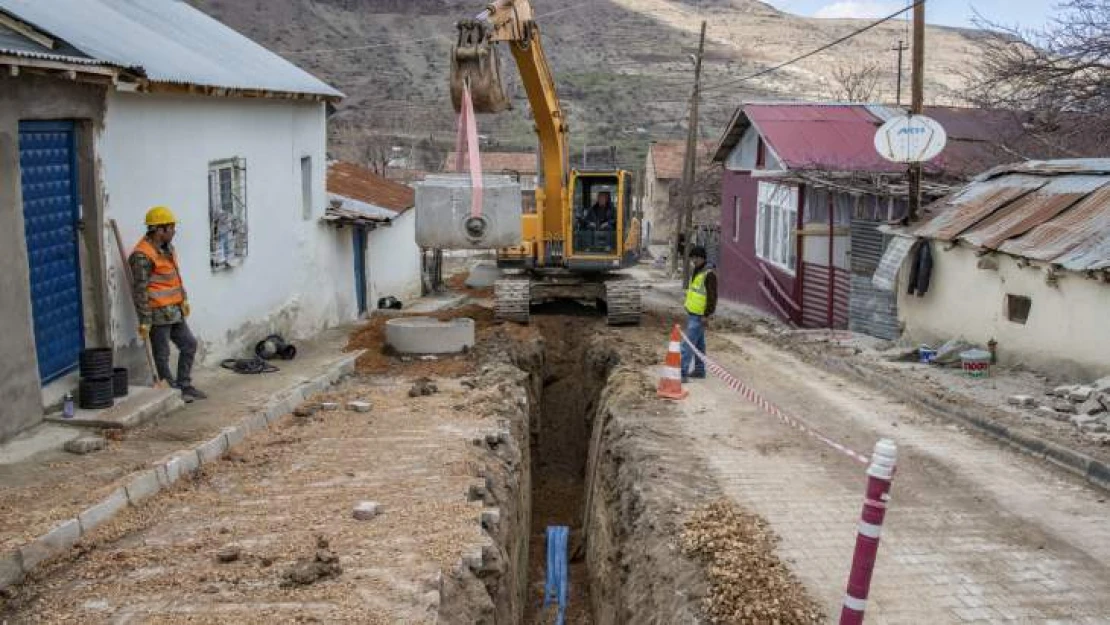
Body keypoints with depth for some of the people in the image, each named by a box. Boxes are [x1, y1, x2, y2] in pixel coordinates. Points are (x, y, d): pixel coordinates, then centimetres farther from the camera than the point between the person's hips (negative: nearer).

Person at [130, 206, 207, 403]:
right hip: (158, 313, -10)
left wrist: (184, 299, 23)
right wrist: (144, 321, -20)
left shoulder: (167, 248, 11)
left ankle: (184, 386, 27)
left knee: (189, 344, 16)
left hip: (174, 311, 10)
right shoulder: (142, 255, -18)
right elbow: (139, 290, -19)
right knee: (162, 355, 1)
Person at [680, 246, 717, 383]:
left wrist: (707, 315, -20)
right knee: (699, 344, 16)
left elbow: (712, 296, -20)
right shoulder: (697, 272, 14)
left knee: (688, 344, -12)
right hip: (692, 313, 10)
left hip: (699, 316, -10)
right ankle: (699, 370, 25)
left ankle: (683, 373, -12)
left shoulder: (709, 274, -17)